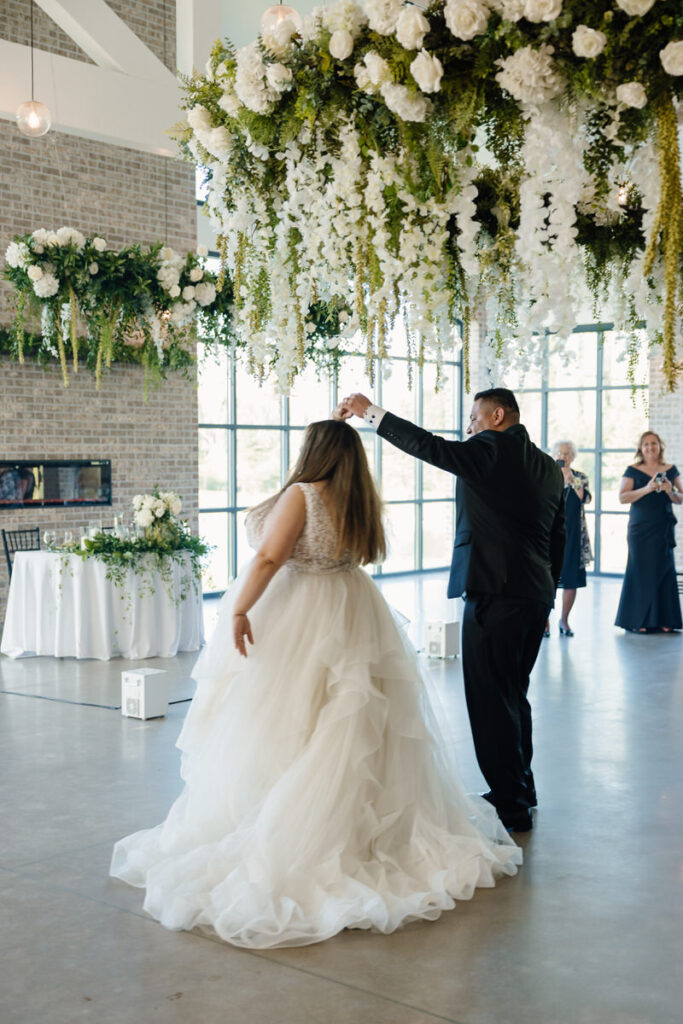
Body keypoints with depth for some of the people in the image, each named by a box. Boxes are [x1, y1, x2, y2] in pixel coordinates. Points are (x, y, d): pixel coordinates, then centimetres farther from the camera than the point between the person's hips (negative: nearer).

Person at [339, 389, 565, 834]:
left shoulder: (490, 450, -9)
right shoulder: (549, 466, 15)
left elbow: (427, 445, -17)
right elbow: (558, 539, 17)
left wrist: (370, 411, -9)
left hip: (495, 593, -9)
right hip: (536, 596, 9)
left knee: (492, 700, -2)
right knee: (513, 696, 20)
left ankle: (511, 806, 3)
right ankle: (521, 790, 32)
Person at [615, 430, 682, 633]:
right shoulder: (633, 471, 2)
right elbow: (622, 497, -8)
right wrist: (647, 489, -19)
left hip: (664, 529, 3)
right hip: (640, 529, -3)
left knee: (664, 571, 1)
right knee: (641, 570, -4)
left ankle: (663, 620, 6)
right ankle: (638, 621, 0)